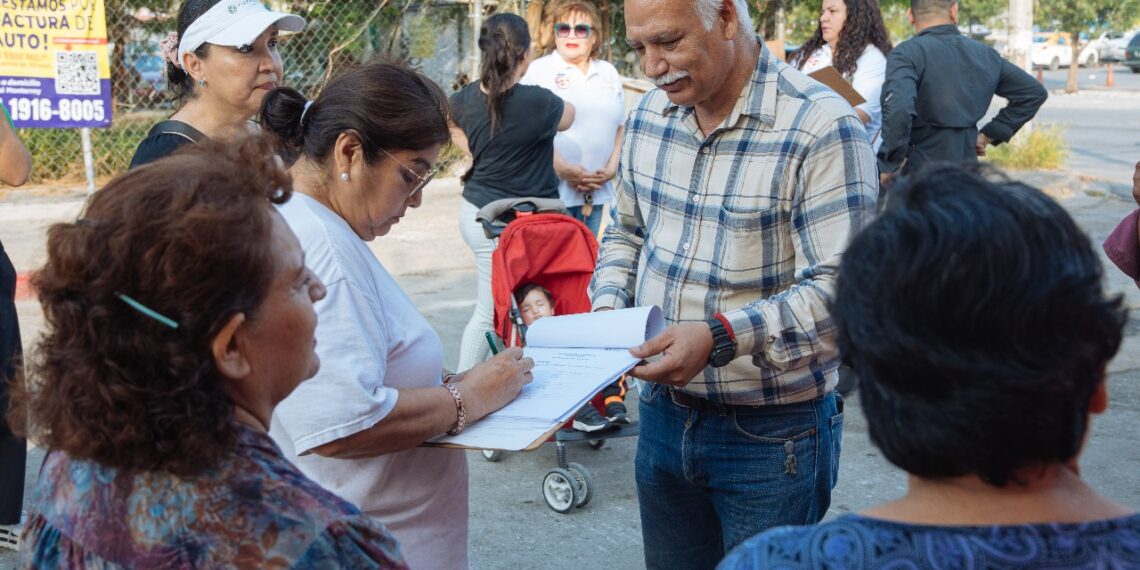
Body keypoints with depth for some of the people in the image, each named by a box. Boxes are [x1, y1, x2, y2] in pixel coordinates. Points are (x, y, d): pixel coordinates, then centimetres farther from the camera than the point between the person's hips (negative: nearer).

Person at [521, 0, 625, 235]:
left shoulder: (609, 73, 15)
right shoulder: (539, 70, 0)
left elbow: (622, 126, 16)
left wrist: (612, 167, 2)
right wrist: (561, 168, -14)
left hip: (596, 190, 5)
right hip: (552, 188, -5)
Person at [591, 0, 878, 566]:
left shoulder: (821, 127, -19)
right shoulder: (649, 114, 3)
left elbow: (842, 292, -24)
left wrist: (721, 338, -34)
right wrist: (606, 308, -2)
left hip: (771, 434, -6)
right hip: (663, 413, 6)